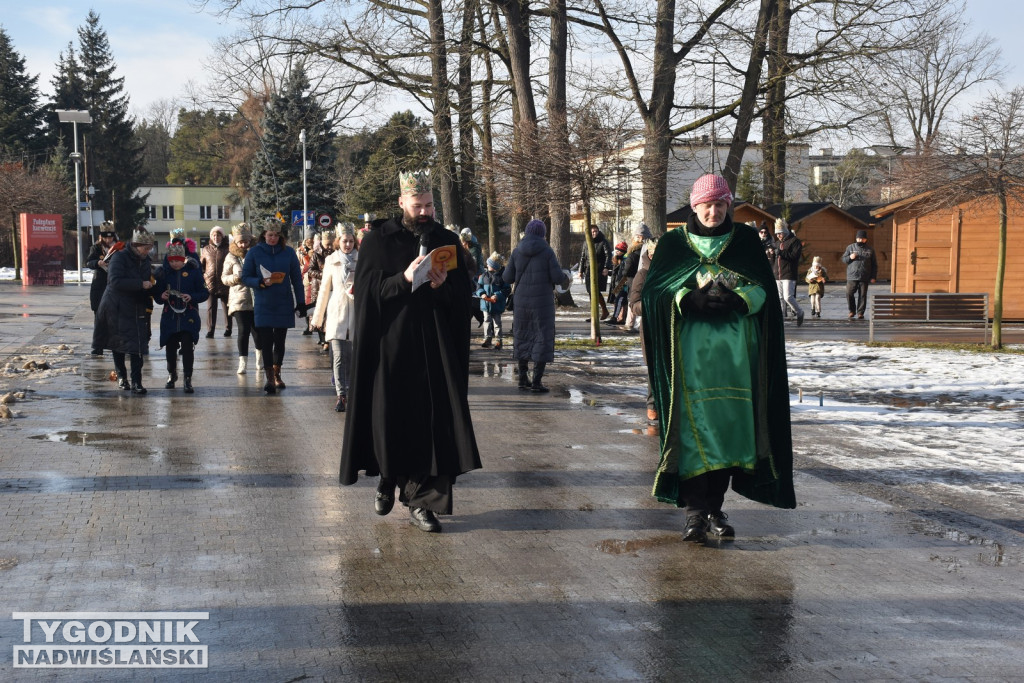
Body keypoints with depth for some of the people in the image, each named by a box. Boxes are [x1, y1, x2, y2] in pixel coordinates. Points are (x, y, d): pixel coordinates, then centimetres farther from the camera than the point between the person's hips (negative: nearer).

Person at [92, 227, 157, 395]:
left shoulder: (146, 261, 6)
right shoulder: (120, 257, -13)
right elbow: (115, 281, -25)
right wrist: (140, 284, -27)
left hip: (138, 310, 4)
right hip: (117, 309, -4)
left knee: (137, 346, -6)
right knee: (118, 345, 8)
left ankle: (136, 382, -6)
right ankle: (121, 376, 26)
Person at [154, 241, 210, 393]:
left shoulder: (193, 271, 0)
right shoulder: (163, 273, 6)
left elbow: (205, 293, 1)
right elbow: (156, 294, 10)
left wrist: (192, 297, -17)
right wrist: (161, 297, -13)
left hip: (189, 317, -2)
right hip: (170, 317, 3)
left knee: (187, 347, -12)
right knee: (170, 347, 9)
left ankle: (188, 379, -5)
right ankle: (172, 375, 31)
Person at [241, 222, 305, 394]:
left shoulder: (288, 252, 2)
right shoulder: (254, 252, 0)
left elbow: (296, 279, 5)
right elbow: (245, 277, 1)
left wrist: (301, 302, 3)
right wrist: (261, 282, -17)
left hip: (284, 304, 2)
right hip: (263, 304, -1)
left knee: (280, 341, 10)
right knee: (266, 341, -7)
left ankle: (277, 374, 25)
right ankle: (270, 378, -6)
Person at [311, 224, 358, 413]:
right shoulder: (331, 261, 7)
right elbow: (324, 290, 11)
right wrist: (317, 318, 13)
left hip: (356, 312, 1)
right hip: (336, 312, -1)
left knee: (351, 355, 7)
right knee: (338, 355, -10)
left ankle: (346, 390, 23)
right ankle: (341, 395, -13)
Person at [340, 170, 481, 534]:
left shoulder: (447, 241, 8)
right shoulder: (378, 240, 2)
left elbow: (464, 293, 7)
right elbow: (368, 290, -5)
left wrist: (442, 286, -14)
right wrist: (404, 279, -20)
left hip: (434, 345, 2)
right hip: (391, 342, -1)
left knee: (434, 418, -5)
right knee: (390, 416, 1)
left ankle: (420, 500, 2)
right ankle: (388, 478, 29)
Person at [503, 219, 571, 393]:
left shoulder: (517, 252, 0)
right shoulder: (547, 251, -8)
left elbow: (507, 278, 1)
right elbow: (557, 277, -11)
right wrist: (565, 279, 11)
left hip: (522, 301, 3)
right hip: (543, 302, -3)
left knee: (522, 337, 16)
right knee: (543, 340, 3)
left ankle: (523, 378, 21)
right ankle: (536, 382, -2)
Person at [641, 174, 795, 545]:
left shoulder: (746, 241, 10)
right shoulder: (673, 243, 7)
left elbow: (765, 288, 4)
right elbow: (653, 290, -1)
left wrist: (735, 300, -15)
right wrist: (691, 300, -17)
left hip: (734, 354, 2)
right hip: (691, 351, -1)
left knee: (728, 427, 1)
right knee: (693, 428, -9)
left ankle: (715, 507, 11)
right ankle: (695, 511, -9)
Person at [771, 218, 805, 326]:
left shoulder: (794, 241, -2)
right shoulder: (777, 243, 21)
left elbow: (795, 256, -15)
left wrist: (782, 252, -21)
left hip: (789, 275, -7)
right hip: (777, 275, 7)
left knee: (788, 297, -13)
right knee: (780, 298, 5)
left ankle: (799, 313, 10)